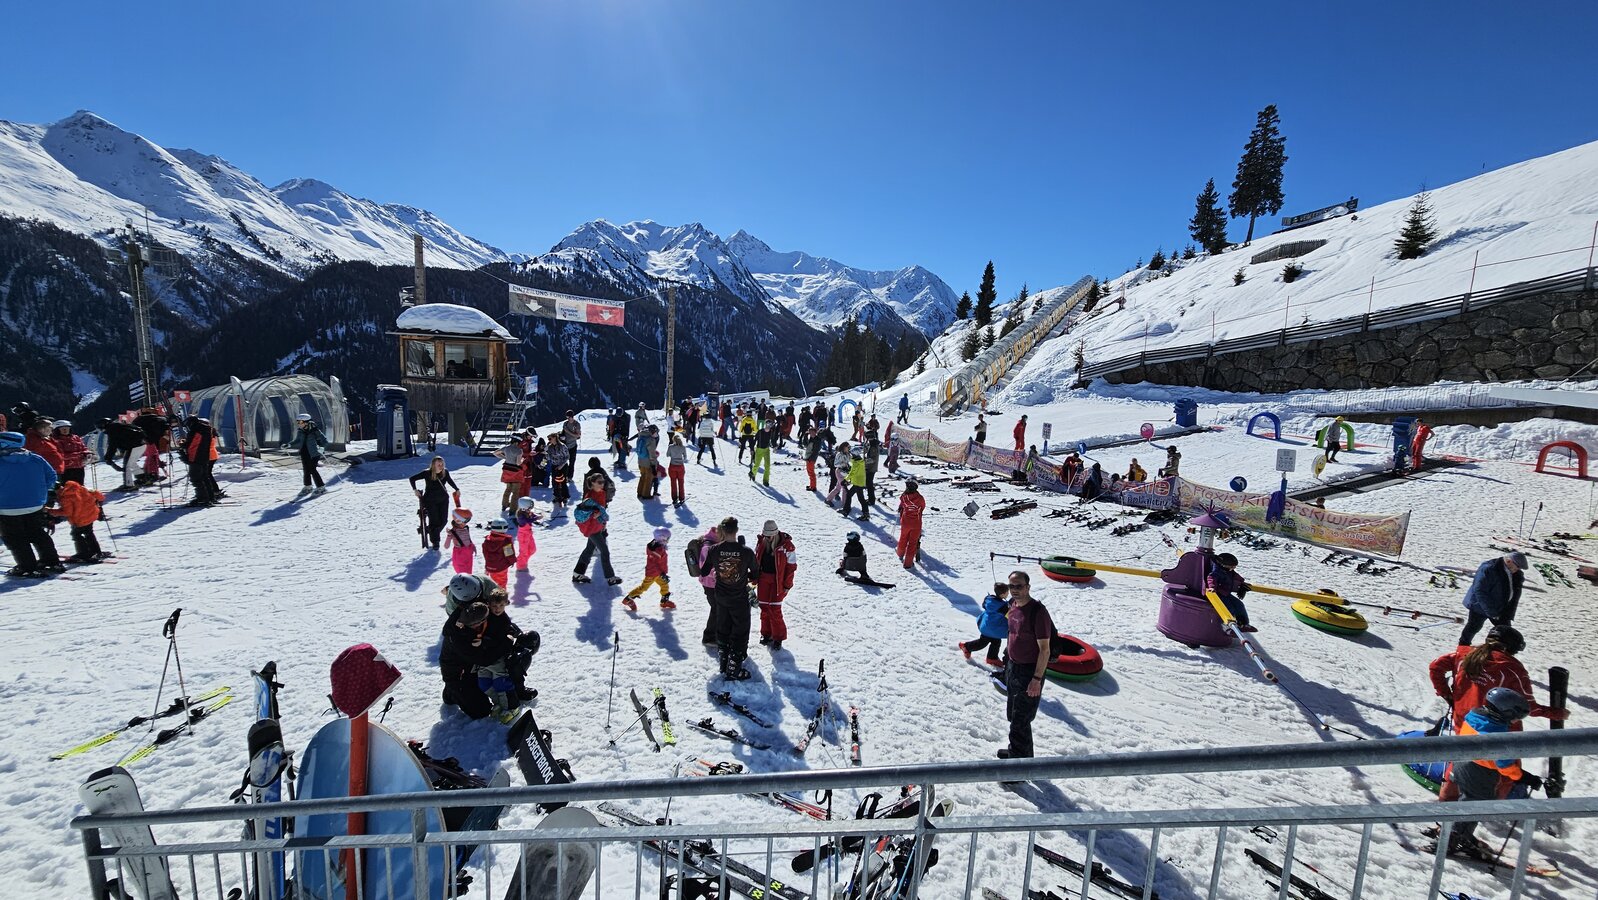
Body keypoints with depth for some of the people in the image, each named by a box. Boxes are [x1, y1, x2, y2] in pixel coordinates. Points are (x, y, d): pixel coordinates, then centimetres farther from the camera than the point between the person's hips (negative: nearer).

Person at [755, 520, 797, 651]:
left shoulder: (786, 545, -16)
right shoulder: (761, 541, -2)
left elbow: (791, 565, -10)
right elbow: (756, 560, 10)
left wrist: (787, 585, -8)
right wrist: (755, 579, 10)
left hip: (778, 580, -5)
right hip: (763, 578, 5)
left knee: (774, 609, -4)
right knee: (764, 607, 11)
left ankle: (778, 638, 11)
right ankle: (766, 634, 28)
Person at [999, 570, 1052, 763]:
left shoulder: (1037, 612, -23)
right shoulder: (1013, 605, 1)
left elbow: (1044, 649, -22)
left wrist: (1037, 679, -23)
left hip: (1029, 671, -8)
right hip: (1012, 667, 9)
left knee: (1020, 721, -1)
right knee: (1012, 715, 23)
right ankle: (1017, 752, 41)